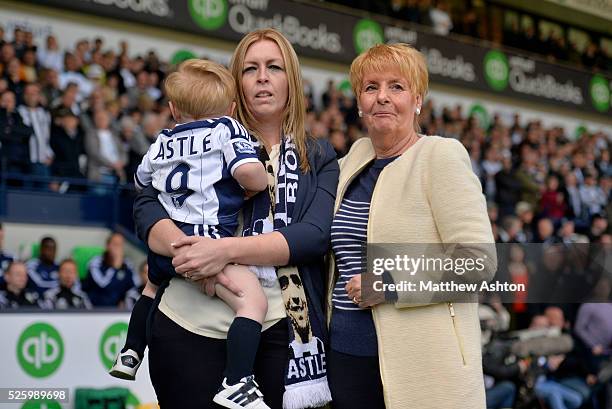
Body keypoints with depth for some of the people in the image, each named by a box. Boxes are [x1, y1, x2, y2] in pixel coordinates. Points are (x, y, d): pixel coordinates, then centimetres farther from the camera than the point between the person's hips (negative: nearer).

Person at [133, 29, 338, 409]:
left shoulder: (319, 158, 8)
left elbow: (315, 234, -8)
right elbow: (148, 206, -1)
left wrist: (226, 249, -21)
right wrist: (187, 249, -21)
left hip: (276, 331, 0)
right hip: (189, 324, 0)